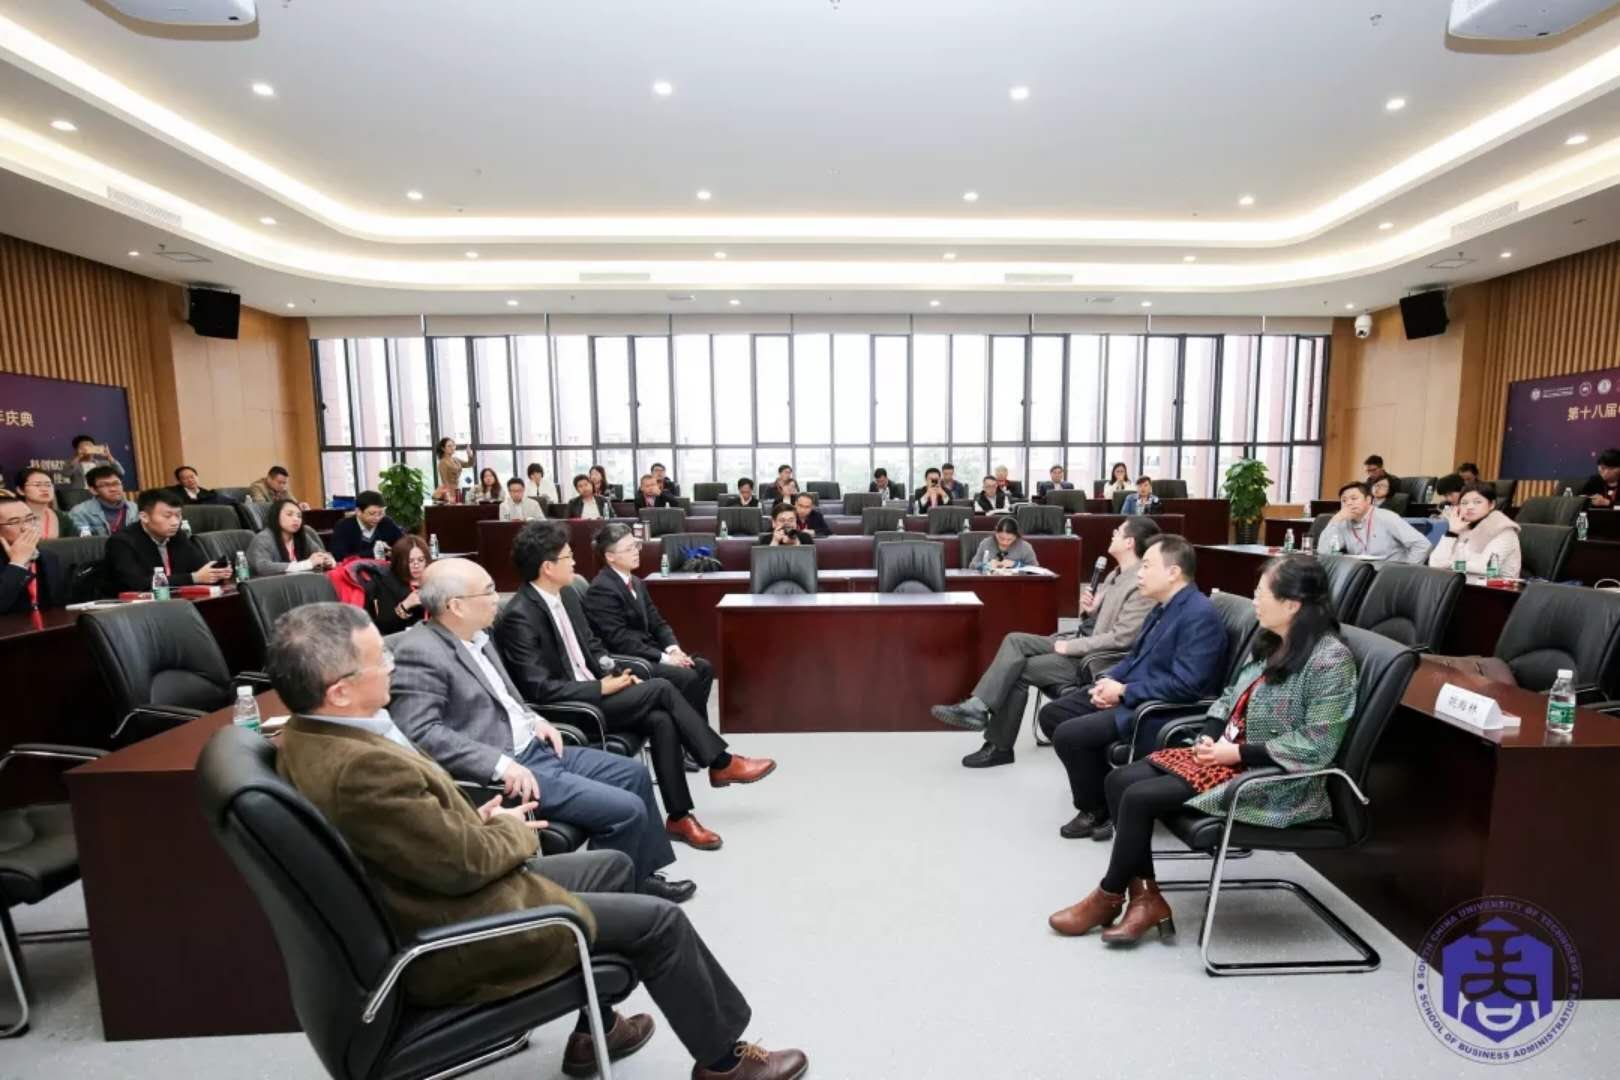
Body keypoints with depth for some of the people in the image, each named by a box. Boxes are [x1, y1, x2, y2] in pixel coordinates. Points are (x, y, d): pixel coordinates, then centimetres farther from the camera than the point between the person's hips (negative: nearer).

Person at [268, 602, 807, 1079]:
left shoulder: (306, 739, -3)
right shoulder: (360, 766, -34)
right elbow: (467, 862, -26)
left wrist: (476, 820, -1)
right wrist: (513, 830, -7)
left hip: (432, 902, 10)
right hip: (454, 941, -9)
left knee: (615, 866, 19)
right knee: (660, 920, 0)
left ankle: (594, 1029, 33)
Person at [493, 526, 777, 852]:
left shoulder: (567, 595, 5)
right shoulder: (519, 617, -20)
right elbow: (538, 689, -23)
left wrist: (616, 673, -2)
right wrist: (603, 688, -19)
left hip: (591, 691, 8)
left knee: (661, 719, -17)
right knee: (661, 689, -20)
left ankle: (680, 816, -6)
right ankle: (722, 763, -5)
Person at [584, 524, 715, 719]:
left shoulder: (636, 583, 14)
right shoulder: (602, 589, -15)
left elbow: (656, 623, 13)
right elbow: (620, 641, -20)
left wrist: (673, 649, -7)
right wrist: (664, 658, -20)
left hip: (647, 652, 9)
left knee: (704, 667, -7)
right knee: (688, 678, -23)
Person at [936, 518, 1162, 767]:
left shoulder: (1142, 585, -17)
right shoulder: (1116, 574, 13)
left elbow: (1122, 638, -23)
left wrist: (1070, 647, -18)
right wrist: (1087, 609, -3)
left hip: (1094, 659, -9)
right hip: (1083, 639, 9)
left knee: (1018, 671, -13)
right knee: (1014, 640, -9)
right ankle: (978, 706, -15)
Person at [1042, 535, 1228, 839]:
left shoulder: (1200, 615, -20)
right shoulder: (1164, 606, 11)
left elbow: (1185, 685, -27)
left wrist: (1123, 691, -19)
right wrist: (1110, 680, 0)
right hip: (1129, 695, 10)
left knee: (1069, 734, -22)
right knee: (1051, 714, 4)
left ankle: (1096, 810, 4)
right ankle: (1100, 789, 12)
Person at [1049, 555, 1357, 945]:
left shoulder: (1330, 661, -19)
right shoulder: (1270, 641, 7)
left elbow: (1315, 746, -23)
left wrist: (1238, 752, -21)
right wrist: (1210, 736, -3)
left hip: (1275, 781, -9)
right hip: (1228, 753, 9)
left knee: (1139, 797, -18)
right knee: (1119, 781, -7)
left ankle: (1108, 898, 4)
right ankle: (1145, 897, -1)